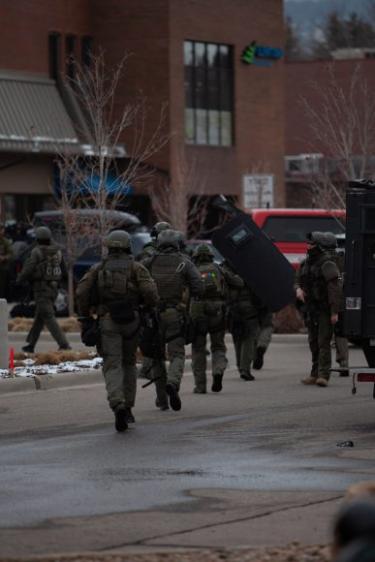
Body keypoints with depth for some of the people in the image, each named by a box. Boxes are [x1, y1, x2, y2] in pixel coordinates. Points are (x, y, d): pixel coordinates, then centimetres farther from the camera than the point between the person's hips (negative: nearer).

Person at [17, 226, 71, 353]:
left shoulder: (37, 252, -12)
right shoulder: (57, 252, 7)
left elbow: (28, 270, -12)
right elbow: (63, 270, 15)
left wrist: (19, 279, 6)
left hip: (41, 289, -7)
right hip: (53, 289, 7)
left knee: (49, 318, -8)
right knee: (39, 318, 17)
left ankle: (63, 344, -19)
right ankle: (31, 344, 24)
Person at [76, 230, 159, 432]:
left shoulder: (98, 269, 8)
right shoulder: (136, 267, 5)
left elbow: (82, 292, -2)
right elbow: (150, 292, -9)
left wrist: (85, 317, 9)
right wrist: (151, 310, 9)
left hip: (107, 321, -1)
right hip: (131, 321, 1)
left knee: (113, 367, -7)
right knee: (128, 363, 20)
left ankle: (118, 406, -29)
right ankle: (127, 408, 22)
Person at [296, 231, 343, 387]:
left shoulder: (327, 263, -16)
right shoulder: (306, 263, 10)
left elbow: (335, 288, -20)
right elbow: (299, 280, 21)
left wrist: (335, 312, -24)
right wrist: (298, 289, -4)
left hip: (325, 309, -8)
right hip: (311, 308, 8)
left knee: (323, 342, -12)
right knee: (313, 343, 12)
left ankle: (323, 376, -16)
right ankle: (315, 374, 19)